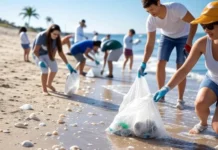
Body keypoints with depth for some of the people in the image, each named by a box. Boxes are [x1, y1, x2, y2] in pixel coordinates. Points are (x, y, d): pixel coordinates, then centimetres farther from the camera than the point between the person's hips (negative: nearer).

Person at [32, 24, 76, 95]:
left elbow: (61, 53, -17)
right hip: (39, 54, -5)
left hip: (47, 54, 5)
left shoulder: (56, 39, -20)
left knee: (54, 69, 5)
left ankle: (49, 84, 33)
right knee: (45, 69, -20)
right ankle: (44, 89, -3)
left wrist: (68, 65, -21)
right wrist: (40, 60, -45)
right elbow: (35, 51, -31)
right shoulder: (41, 36, -34)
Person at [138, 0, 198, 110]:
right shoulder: (151, 20, -25)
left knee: (181, 68, -10)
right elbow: (150, 44, -22)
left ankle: (180, 99, -1)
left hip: (183, 37, -3)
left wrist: (189, 41, -36)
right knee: (160, 64, -7)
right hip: (167, 37, 3)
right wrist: (144, 63, -32)